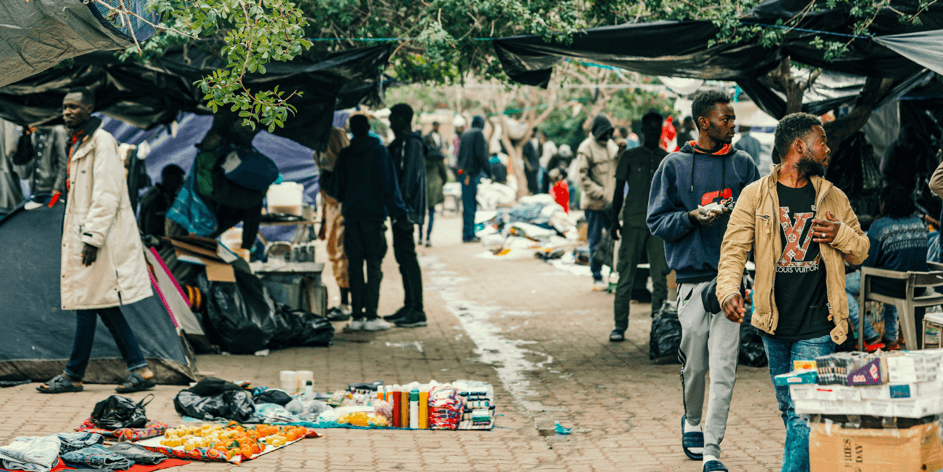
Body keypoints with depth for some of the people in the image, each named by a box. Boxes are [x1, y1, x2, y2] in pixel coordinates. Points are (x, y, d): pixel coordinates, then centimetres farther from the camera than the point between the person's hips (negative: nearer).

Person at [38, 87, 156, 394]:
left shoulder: (101, 141, -10)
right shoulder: (78, 143, 19)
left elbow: (107, 194, -17)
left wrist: (92, 237, -20)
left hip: (99, 240, -10)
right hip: (82, 236, 10)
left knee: (87, 304, -5)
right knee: (104, 306, 7)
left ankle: (73, 375, 1)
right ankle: (139, 369, 8)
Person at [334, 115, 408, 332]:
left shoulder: (344, 154, 6)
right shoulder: (379, 152, -5)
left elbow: (338, 189, 13)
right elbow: (389, 185, -8)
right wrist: (399, 212, -1)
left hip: (351, 216, 4)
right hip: (374, 215, -4)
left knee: (354, 265, 7)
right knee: (374, 265, -2)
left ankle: (357, 316, 5)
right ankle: (371, 316, -8)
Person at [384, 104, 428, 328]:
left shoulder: (412, 144, -13)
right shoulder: (399, 144, 18)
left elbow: (409, 177, -20)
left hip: (406, 211, -10)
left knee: (408, 258, -9)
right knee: (403, 258, 12)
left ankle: (417, 311, -7)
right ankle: (409, 307, 18)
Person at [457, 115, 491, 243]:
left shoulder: (465, 134, 14)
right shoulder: (478, 133, -7)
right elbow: (481, 154, -13)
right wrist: (488, 171, -8)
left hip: (464, 172, 8)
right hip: (473, 173, -8)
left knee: (467, 204, 12)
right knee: (471, 205, -6)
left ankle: (467, 234, 16)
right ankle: (468, 235, -6)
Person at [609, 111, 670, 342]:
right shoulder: (629, 157, 6)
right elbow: (619, 190, 8)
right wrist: (615, 220, 2)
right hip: (633, 223, -1)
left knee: (660, 277, -1)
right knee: (626, 276, -2)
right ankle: (620, 325, 3)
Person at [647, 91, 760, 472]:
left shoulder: (742, 164, 10)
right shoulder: (674, 165, 6)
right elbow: (656, 221, 5)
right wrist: (692, 217, -12)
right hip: (692, 276, 0)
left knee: (724, 368, -7)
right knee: (694, 364, 7)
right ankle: (692, 422, 33)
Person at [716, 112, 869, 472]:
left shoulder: (833, 198, 9)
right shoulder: (755, 196, 1)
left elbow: (860, 252, 16)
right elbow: (734, 249, -6)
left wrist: (841, 233, -7)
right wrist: (728, 291, -24)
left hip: (817, 326, 0)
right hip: (774, 323, 1)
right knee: (788, 409, 12)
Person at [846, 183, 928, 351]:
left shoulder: (880, 226, -14)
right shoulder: (919, 224, 4)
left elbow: (868, 264, -11)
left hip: (893, 287, -7)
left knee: (843, 285, 10)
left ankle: (870, 336, 7)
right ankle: (891, 338, 38)